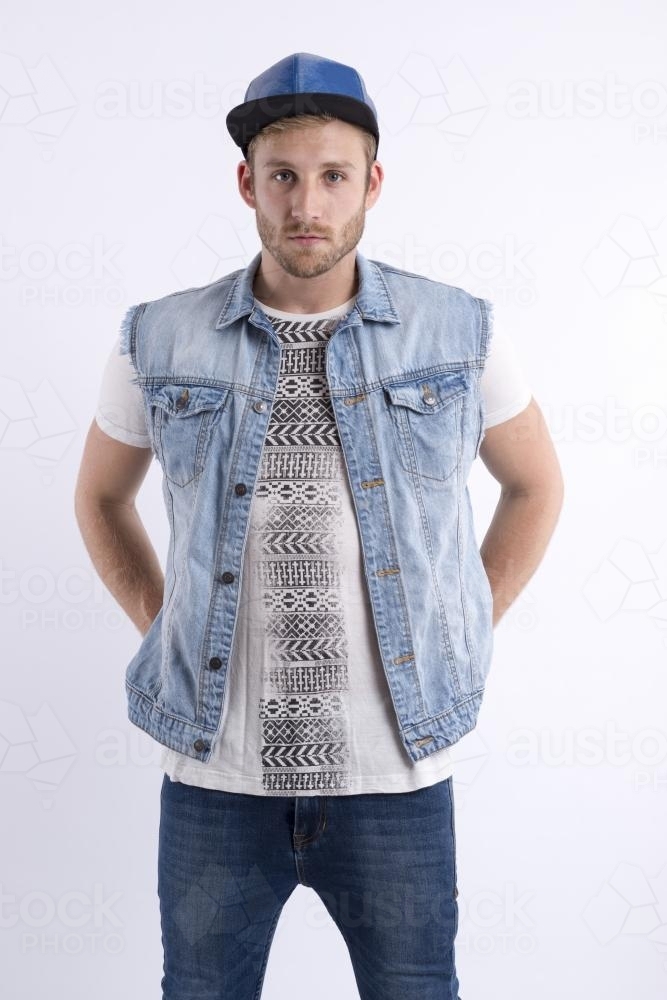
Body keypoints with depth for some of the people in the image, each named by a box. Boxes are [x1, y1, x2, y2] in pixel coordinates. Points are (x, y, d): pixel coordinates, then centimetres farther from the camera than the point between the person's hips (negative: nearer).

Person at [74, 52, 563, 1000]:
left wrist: (460, 638, 4)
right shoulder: (161, 342, -2)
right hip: (215, 774, 1)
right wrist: (162, 628, 4)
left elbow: (535, 485, 11)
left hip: (396, 777, 0)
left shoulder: (459, 334, -3)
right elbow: (101, 497, 15)